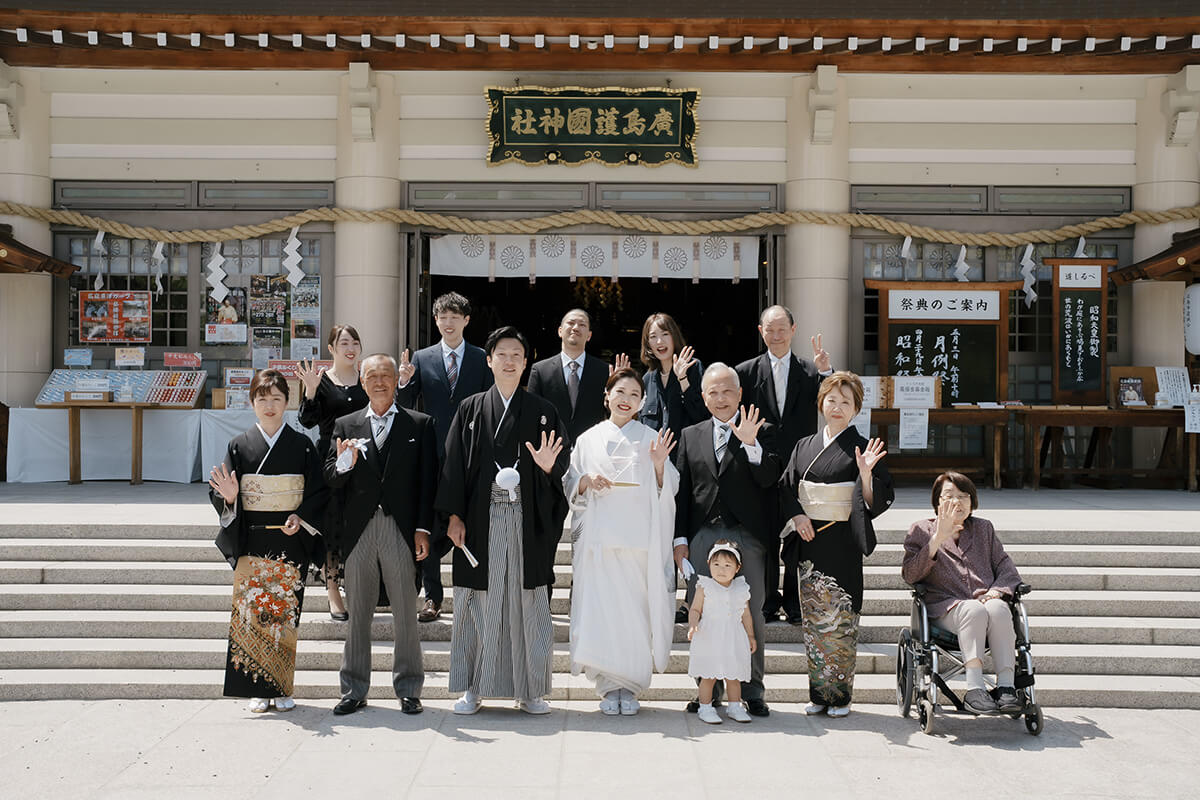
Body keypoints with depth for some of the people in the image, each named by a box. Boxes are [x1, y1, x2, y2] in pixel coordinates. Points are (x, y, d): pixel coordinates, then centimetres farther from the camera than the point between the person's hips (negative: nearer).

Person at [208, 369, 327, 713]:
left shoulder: (302, 445, 4)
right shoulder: (240, 445, 6)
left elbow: (320, 491, 4)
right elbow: (222, 496, 5)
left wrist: (301, 517, -11)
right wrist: (228, 497, -17)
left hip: (291, 540, 0)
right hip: (252, 541, 1)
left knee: (285, 612, 1)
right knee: (252, 610, -2)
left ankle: (282, 689, 10)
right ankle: (258, 688, 7)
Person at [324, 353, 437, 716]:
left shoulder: (420, 425, 6)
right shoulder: (345, 425, 11)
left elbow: (427, 481, 2)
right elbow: (331, 481, 5)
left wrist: (423, 529, -4)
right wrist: (343, 464, -17)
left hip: (401, 532, -2)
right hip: (358, 532, 2)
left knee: (405, 614, 4)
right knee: (357, 615, 8)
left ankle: (408, 689, 14)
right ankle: (354, 690, 17)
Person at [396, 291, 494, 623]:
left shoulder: (482, 359, 5)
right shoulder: (421, 359, 7)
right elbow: (405, 408, 4)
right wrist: (404, 382, -15)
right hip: (432, 456, 1)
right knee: (430, 528, 2)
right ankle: (433, 596, 14)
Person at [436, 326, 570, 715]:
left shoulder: (542, 412, 8)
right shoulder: (471, 409, 8)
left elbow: (562, 468, 7)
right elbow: (454, 464, 3)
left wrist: (548, 467, -16)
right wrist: (454, 516, -4)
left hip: (527, 522, 0)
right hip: (481, 519, 0)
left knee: (527, 602, 2)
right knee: (479, 602, 4)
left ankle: (529, 690, 12)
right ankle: (473, 687, 14)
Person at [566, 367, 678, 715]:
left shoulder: (651, 439, 10)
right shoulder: (588, 440, 13)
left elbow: (667, 492, 8)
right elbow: (571, 490, 14)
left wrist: (659, 465, -9)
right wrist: (587, 481, -6)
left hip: (640, 540, 0)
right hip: (600, 540, 1)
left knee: (636, 611, -3)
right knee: (601, 610, -6)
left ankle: (630, 686, 7)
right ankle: (609, 685, 5)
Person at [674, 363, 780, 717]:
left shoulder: (761, 432, 5)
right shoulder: (690, 436, 14)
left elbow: (768, 478, -8)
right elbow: (681, 492, 11)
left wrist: (750, 443, -21)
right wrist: (680, 538, 4)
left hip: (746, 536, -2)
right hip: (702, 537, 3)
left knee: (750, 615, 1)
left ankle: (751, 691, 11)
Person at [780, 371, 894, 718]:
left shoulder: (861, 447, -1)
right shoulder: (805, 446, 11)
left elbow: (878, 499, -6)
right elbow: (786, 488, 15)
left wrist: (866, 473, -23)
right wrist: (796, 515, -2)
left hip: (842, 543, -4)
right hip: (809, 541, 4)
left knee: (840, 618, -3)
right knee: (813, 617, 7)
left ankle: (840, 695, 7)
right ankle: (818, 693, 16)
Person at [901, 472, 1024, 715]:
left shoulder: (983, 528, 23)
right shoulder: (922, 530, 12)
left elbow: (1007, 567, 18)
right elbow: (909, 575, -3)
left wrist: (997, 590, -5)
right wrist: (938, 538, -12)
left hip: (985, 599, 3)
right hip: (945, 607, -2)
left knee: (998, 609, -33)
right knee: (974, 610, -35)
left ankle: (1006, 686, -37)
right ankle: (975, 689, -40)